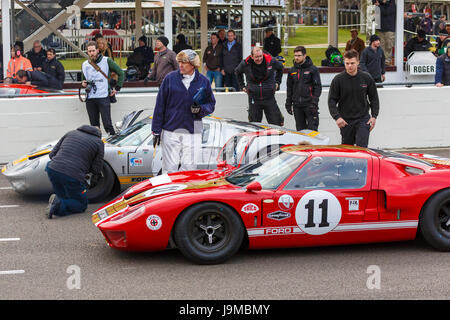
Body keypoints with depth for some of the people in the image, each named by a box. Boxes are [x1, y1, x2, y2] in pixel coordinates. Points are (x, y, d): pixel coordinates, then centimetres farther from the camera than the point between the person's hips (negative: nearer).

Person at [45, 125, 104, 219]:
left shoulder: (71, 133, 21)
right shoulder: (99, 143, 10)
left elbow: (52, 154, 19)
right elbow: (96, 169, 8)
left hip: (53, 170, 5)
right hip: (73, 176, -5)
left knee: (63, 197, 31)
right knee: (81, 205, 14)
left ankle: (57, 200, -3)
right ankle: (58, 205, -12)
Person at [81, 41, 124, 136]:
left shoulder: (107, 61, 0)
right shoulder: (84, 65, 12)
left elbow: (120, 73, 6)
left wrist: (117, 88, 2)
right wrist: (83, 84, 4)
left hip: (103, 97, -4)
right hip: (90, 99, 4)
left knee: (107, 124, -9)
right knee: (94, 125, 7)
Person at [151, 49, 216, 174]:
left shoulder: (203, 81, 5)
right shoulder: (170, 78, 1)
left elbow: (211, 104, 13)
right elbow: (160, 105, 3)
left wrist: (200, 109, -10)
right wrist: (156, 130, 1)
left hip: (193, 132, 1)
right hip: (170, 130, -1)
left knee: (189, 167, 0)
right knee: (170, 168, 1)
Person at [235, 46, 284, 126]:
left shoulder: (271, 61, -6)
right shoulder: (246, 64, -5)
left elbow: (280, 68, 17)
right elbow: (238, 72, 18)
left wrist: (277, 82, 13)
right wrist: (242, 86, 13)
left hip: (269, 98, 0)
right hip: (254, 99, 0)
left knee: (275, 124, -2)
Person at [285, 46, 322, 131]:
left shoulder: (313, 69, -2)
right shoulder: (292, 70, 12)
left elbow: (318, 87, -5)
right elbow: (289, 88, 18)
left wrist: (314, 103, -13)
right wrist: (288, 104, 13)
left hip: (309, 104, -5)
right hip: (297, 106, 5)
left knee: (312, 129, -8)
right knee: (300, 129, 6)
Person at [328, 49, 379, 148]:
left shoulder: (367, 78, 0)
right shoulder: (338, 79, -4)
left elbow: (374, 98, 10)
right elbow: (332, 100, -2)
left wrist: (374, 116, 1)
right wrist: (337, 117, -14)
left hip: (363, 119, -1)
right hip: (345, 121, 1)